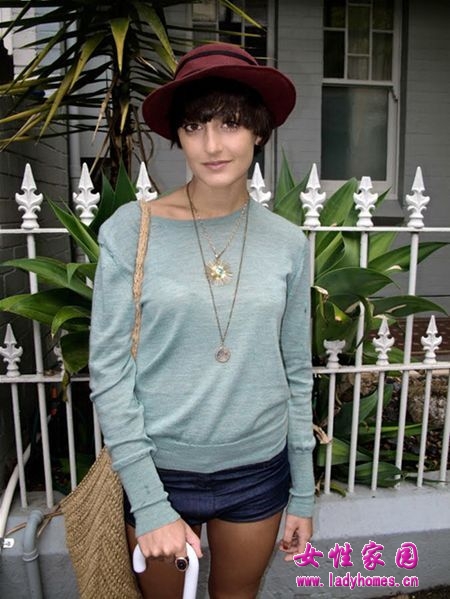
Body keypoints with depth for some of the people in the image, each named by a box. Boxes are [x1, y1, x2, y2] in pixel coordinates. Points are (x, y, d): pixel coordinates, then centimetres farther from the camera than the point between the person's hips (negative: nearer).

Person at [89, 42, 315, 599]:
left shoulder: (287, 242, -5)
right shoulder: (131, 231, -13)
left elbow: (297, 373, 2)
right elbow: (108, 373, -11)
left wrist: (302, 493, 6)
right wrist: (149, 503, -13)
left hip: (259, 470, 3)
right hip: (159, 470, -2)